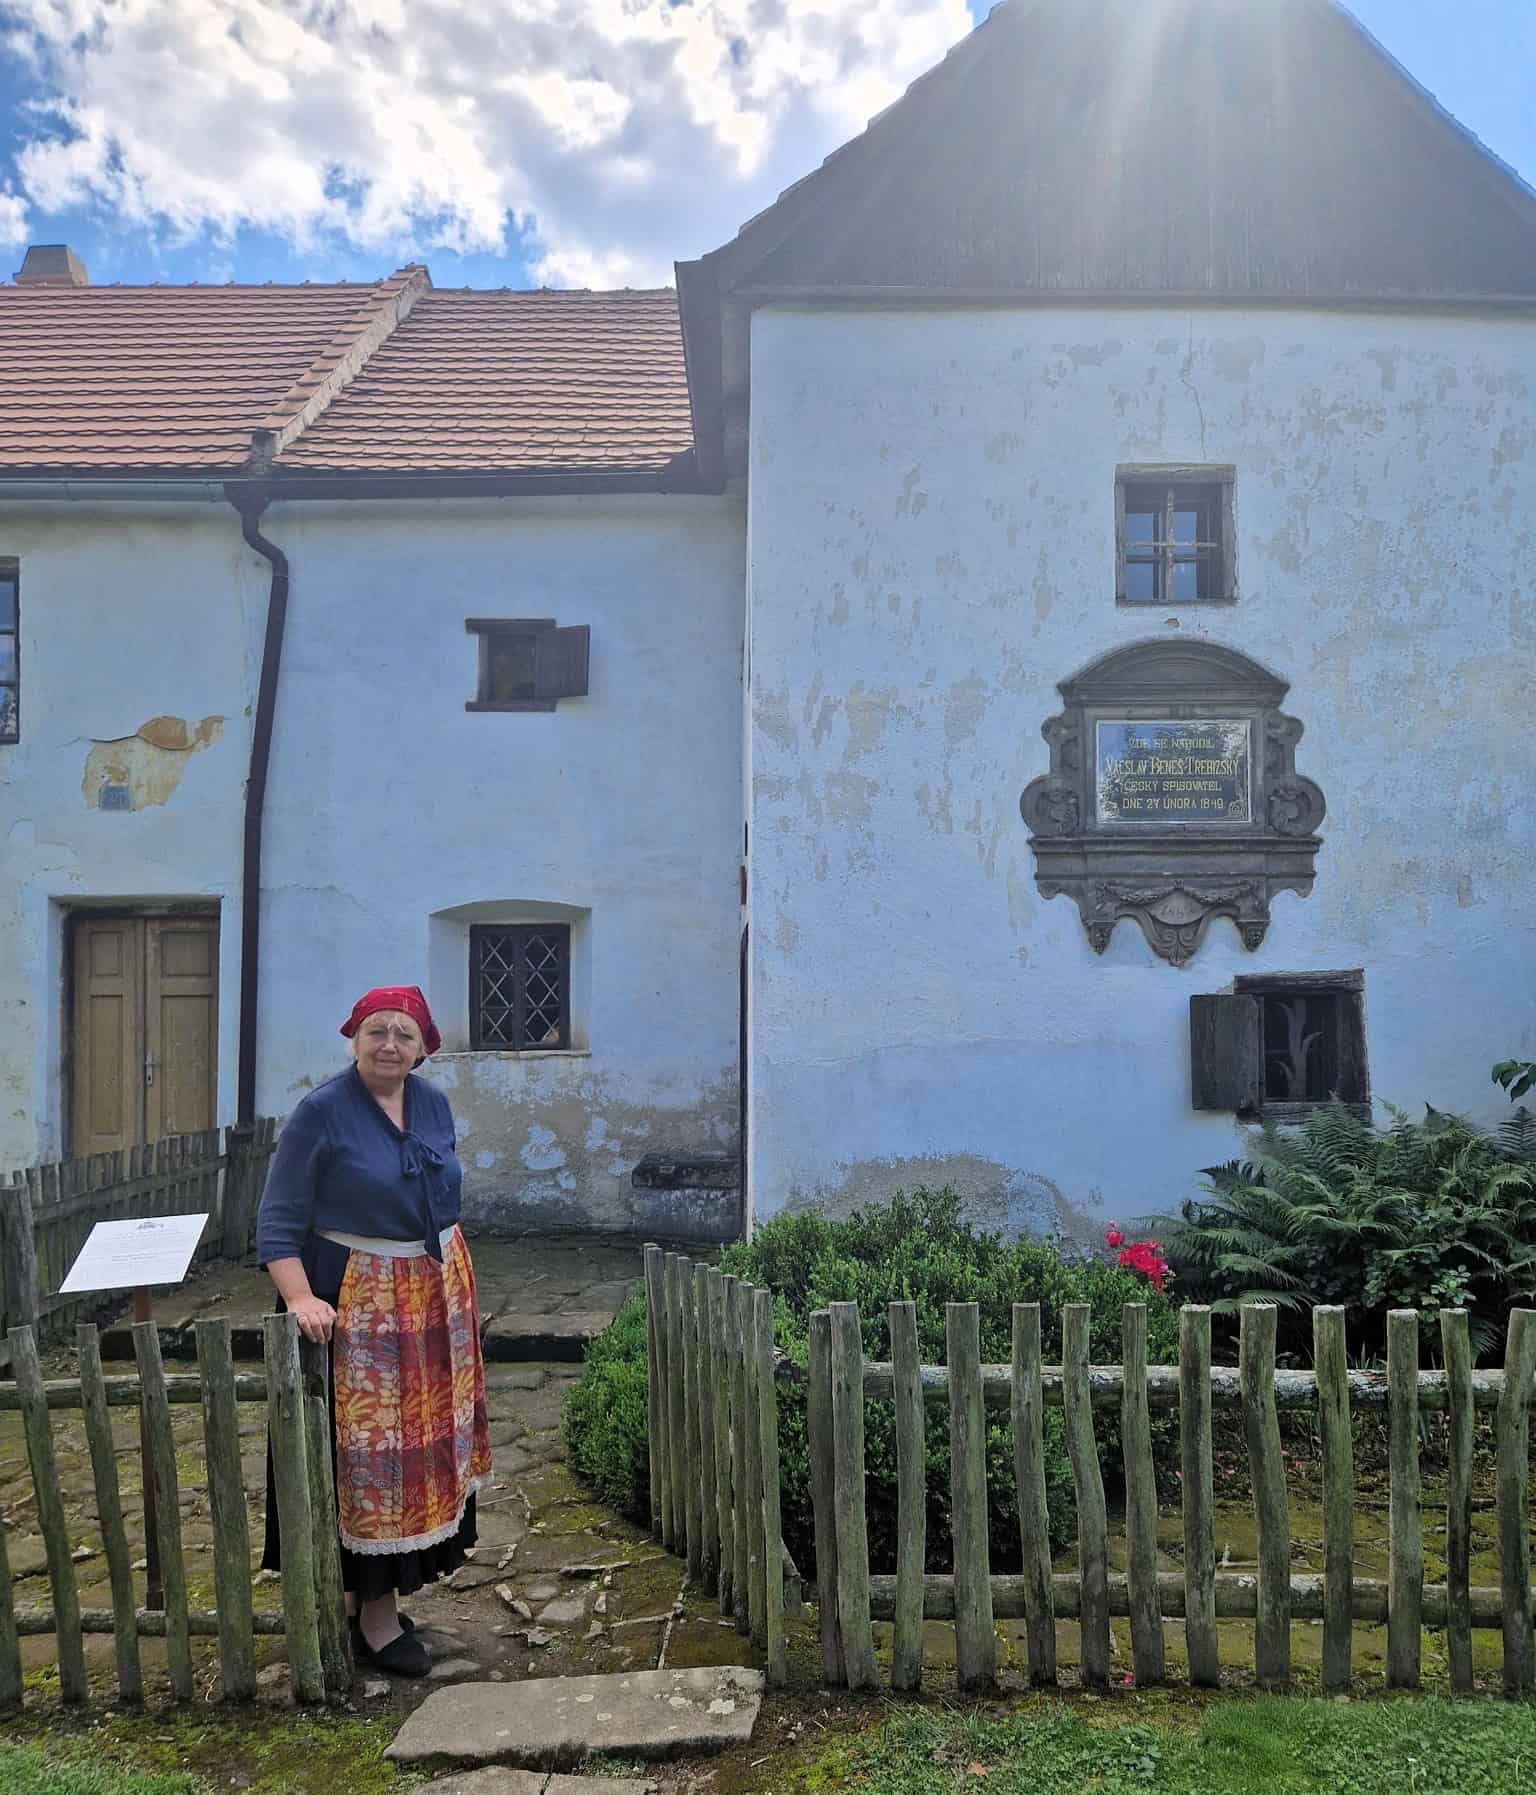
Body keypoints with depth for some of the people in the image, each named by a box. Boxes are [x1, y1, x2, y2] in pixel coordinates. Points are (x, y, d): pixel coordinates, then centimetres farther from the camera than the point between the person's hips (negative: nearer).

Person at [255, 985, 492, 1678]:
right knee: (369, 1456, 0)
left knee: (427, 1444, 14)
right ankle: (374, 1613, 16)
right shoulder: (320, 1112, -12)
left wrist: (455, 1283, 15)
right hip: (358, 1306, -6)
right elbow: (278, 1222, -12)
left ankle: (374, 1587, 33)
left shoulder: (433, 1104, 5)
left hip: (436, 1298, 6)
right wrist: (300, 1298, -25)